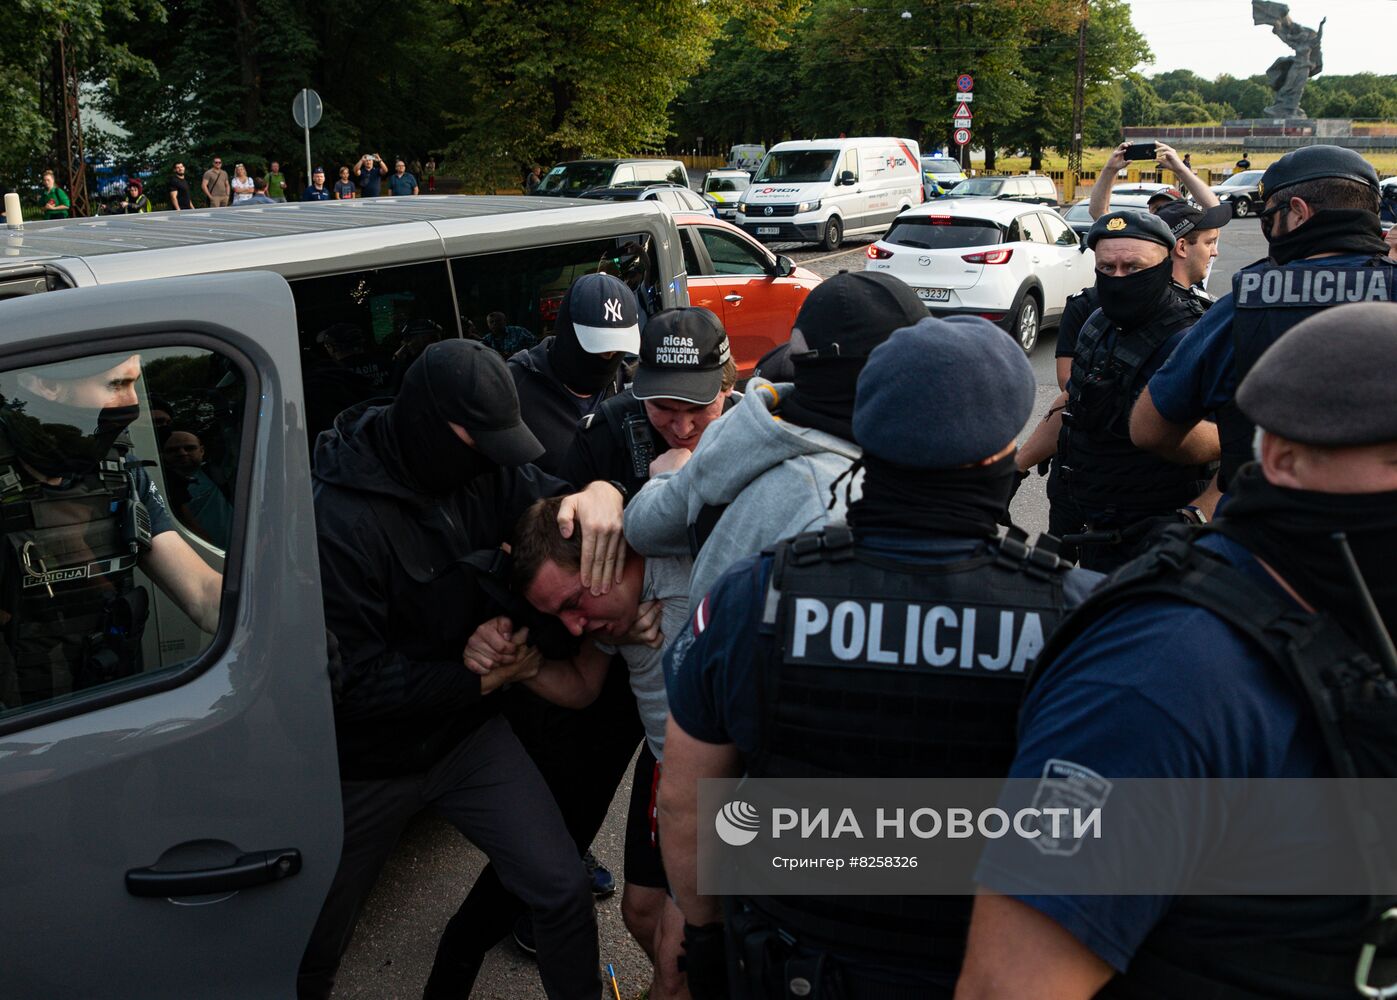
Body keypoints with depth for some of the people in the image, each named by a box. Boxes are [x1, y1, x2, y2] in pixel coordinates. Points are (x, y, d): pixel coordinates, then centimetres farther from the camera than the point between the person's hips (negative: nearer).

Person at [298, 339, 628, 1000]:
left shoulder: (481, 470, -8)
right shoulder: (337, 517, -26)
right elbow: (353, 679, -26)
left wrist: (600, 493, -28)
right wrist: (484, 676, -21)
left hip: (467, 735, 4)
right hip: (367, 764, -4)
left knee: (564, 889, -1)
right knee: (317, 945, 16)